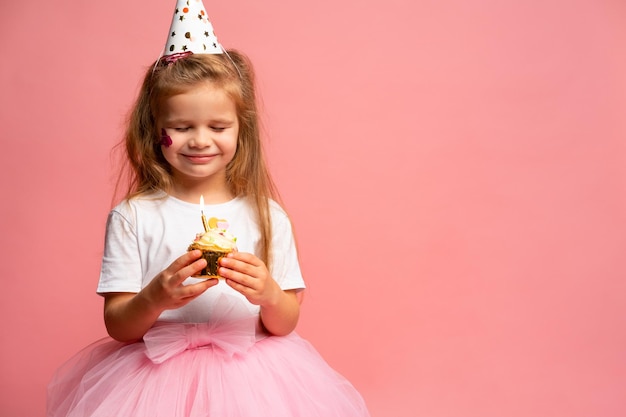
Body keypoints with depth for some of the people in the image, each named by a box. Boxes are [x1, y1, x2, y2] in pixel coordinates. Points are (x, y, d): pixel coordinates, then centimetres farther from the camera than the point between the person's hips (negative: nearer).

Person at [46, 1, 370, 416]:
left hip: (252, 375, 2)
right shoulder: (133, 217, -1)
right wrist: (155, 298, -22)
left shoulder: (266, 215, 1)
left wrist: (269, 296, -18)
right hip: (156, 375, -1)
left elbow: (286, 325, 3)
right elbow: (118, 326, -2)